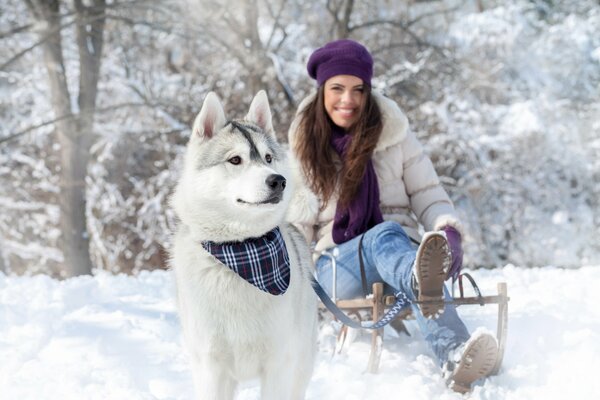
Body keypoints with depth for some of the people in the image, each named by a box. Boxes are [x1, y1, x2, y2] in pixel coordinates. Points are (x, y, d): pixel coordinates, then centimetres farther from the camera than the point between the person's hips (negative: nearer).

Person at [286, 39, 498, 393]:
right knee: (385, 235, -36)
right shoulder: (305, 144, 7)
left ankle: (455, 360, -71)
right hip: (337, 263, -1)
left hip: (400, 249, 1)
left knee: (391, 237, -38)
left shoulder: (394, 134, 7)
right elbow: (298, 219, 7)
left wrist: (449, 232, -15)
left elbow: (427, 193, 5)